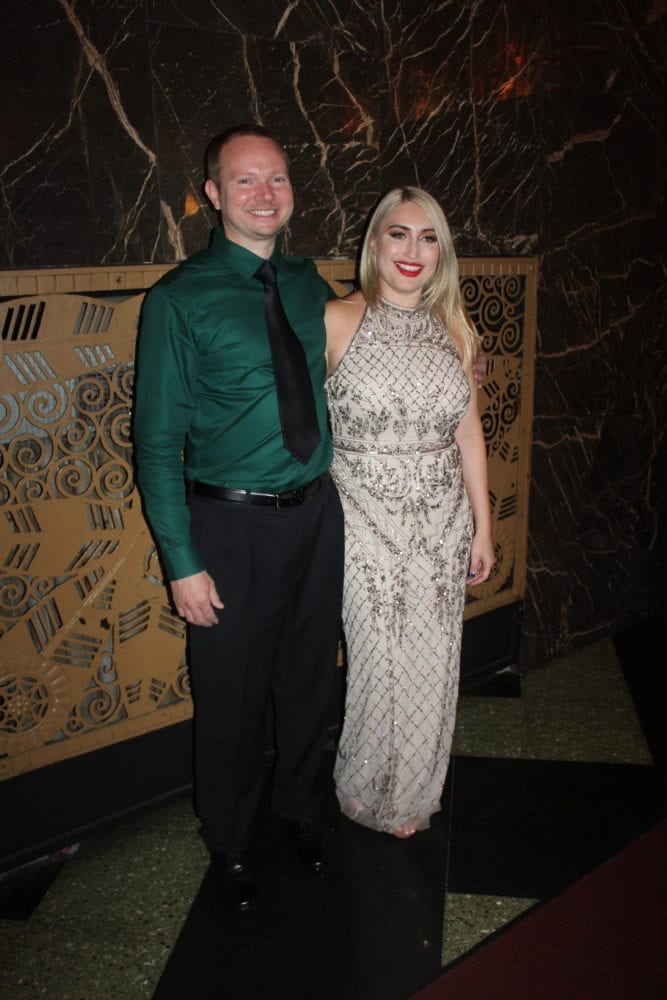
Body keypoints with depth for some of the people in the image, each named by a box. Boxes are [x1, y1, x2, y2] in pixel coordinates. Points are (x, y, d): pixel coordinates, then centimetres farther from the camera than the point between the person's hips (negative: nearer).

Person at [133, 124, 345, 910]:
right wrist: (183, 563, -14)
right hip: (233, 526, -4)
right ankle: (229, 840, 37)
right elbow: (158, 440, -11)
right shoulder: (179, 300, -11)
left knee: (310, 676, 19)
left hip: (317, 512, 5)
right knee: (232, 696, 10)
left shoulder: (308, 283, 5)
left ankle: (299, 805, 46)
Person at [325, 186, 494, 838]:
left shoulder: (452, 327, 5)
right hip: (368, 521, -4)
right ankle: (368, 793, 34)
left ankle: (412, 793, 38)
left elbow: (468, 431, 8)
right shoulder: (337, 321, -7)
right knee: (380, 662, 5)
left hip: (442, 522, 4)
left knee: (431, 664, 12)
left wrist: (482, 527, 8)